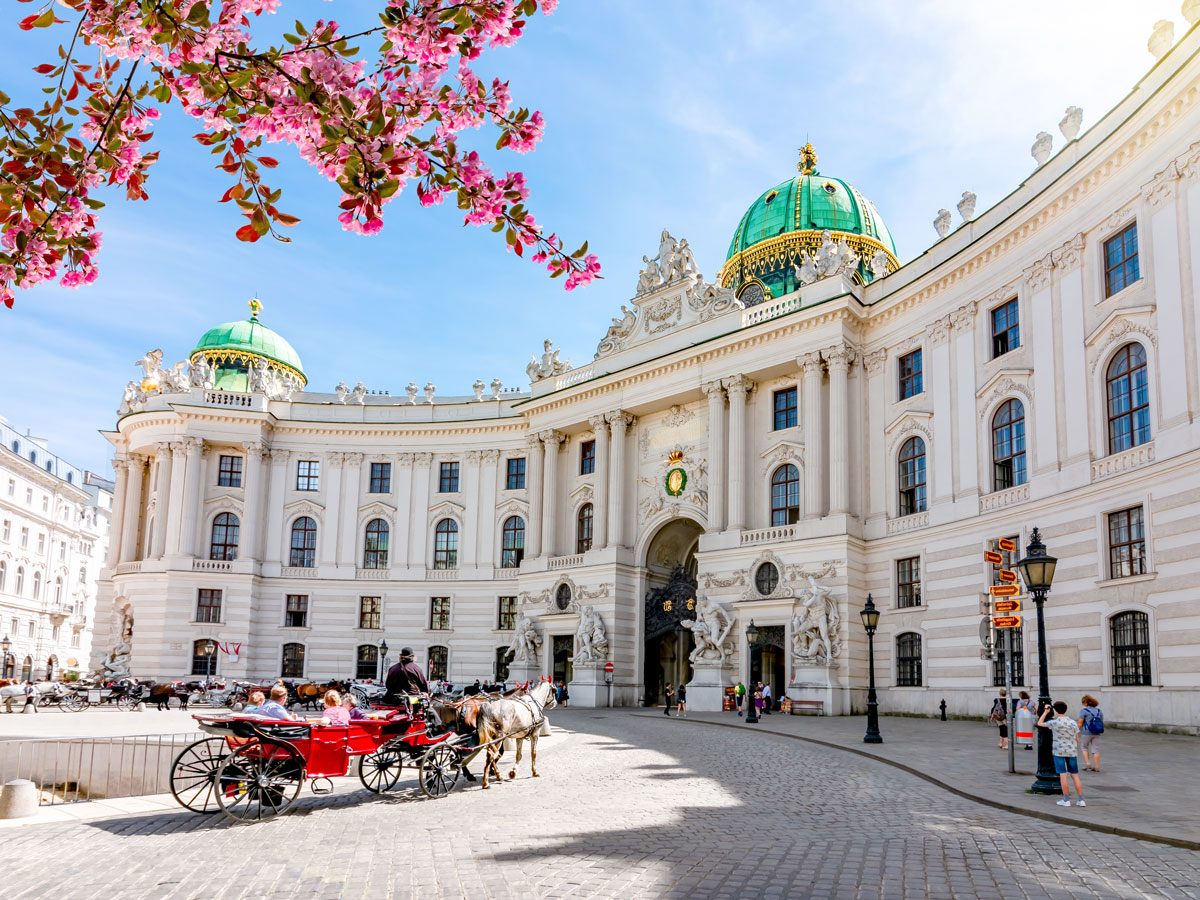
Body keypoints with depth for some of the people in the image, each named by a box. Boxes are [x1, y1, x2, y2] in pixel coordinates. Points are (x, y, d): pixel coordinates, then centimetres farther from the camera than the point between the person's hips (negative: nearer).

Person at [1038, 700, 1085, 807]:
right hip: (1072, 752, 4)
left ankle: (1066, 800, 0)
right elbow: (1077, 739, 7)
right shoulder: (1073, 722, 2)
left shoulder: (1054, 723, -9)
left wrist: (1045, 712, 13)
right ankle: (1081, 800, 7)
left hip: (1059, 752, -4)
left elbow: (1039, 723, 5)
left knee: (1063, 775, -1)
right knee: (1074, 775, 8)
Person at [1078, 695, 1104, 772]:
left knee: (1084, 747, 14)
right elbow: (1102, 721, 12)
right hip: (1097, 733, 5)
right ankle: (1096, 767, 7)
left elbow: (1080, 723, -11)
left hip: (1086, 733, -5)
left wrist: (1077, 732, 1)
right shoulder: (1099, 710, 7)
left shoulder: (1084, 711, -10)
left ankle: (1088, 763, 6)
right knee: (1096, 749, 7)